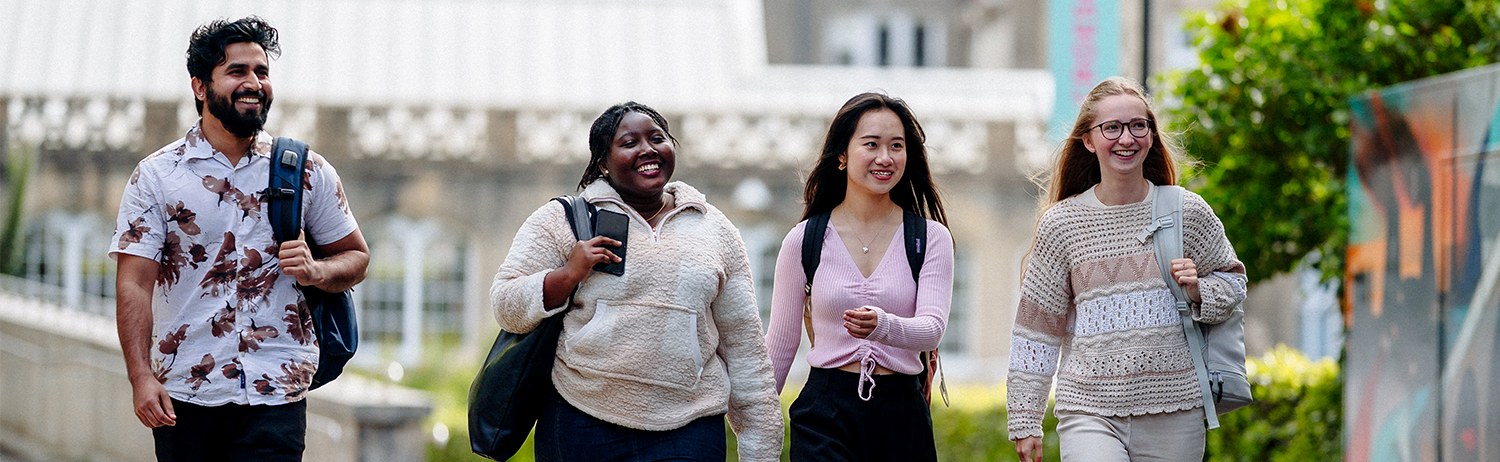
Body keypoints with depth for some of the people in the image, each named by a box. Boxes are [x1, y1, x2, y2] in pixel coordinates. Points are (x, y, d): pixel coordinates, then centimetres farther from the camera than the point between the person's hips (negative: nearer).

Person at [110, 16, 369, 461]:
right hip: (183, 395, 0)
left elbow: (356, 257, 16)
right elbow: (134, 284, -5)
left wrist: (315, 271, -8)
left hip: (275, 392, 0)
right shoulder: (155, 175, 1)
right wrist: (141, 378, -17)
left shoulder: (307, 171, 7)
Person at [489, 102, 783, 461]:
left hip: (688, 432, 1)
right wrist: (568, 275, -14)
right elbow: (506, 307, 2)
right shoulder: (561, 221, 5)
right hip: (581, 426, -1)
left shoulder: (716, 230, 12)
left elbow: (744, 348, 12)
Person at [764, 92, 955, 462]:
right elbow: (780, 344, 9)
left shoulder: (931, 238, 2)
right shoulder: (804, 240, 2)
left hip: (902, 417, 1)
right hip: (825, 416, -1)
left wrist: (884, 327, -33)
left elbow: (933, 327, -12)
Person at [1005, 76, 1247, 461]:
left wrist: (1200, 293, -6)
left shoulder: (1188, 212, 3)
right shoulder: (1061, 224, 1)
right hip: (1089, 411, -1)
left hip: (1174, 414, 2)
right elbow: (1036, 327, 7)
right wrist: (1025, 422, 6)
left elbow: (1232, 279, 18)